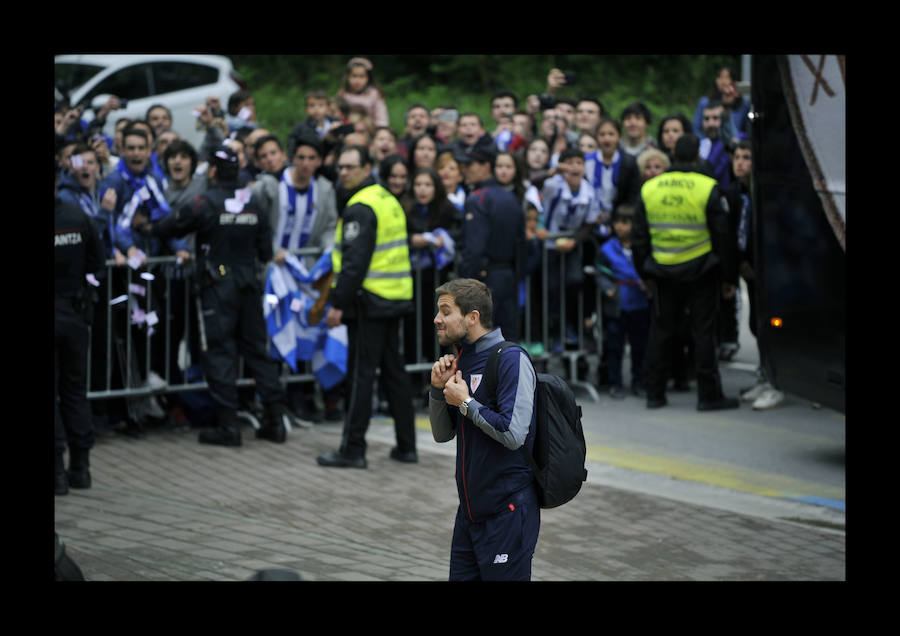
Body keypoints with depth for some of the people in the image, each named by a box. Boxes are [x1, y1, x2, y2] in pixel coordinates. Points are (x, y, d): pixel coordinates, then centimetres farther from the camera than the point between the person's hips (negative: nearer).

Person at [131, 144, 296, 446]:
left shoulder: (206, 203, -10)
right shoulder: (252, 203, 4)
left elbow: (173, 226, 2)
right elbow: (265, 251, 9)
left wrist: (145, 226, 21)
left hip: (218, 287, -5)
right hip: (249, 284, 5)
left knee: (220, 353, -1)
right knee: (255, 348, 11)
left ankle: (228, 424, -2)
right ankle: (276, 415, 8)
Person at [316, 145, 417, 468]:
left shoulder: (360, 208, -14)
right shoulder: (389, 200, 16)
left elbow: (355, 261, -21)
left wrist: (338, 303, -20)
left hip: (369, 300, -9)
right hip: (396, 297, 9)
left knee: (361, 373, -6)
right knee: (393, 370, 13)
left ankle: (353, 448, -3)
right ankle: (406, 445, 16)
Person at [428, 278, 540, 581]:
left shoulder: (511, 359, -15)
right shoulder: (461, 360, 11)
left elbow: (513, 434, -24)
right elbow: (443, 434, 15)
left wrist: (466, 403, -14)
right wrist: (438, 389, -1)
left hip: (507, 510, -8)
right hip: (470, 509, 8)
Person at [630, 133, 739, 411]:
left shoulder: (649, 188, 3)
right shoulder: (708, 188, -9)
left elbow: (639, 237, 8)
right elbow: (722, 237, -7)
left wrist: (645, 274, 16)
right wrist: (728, 277, 1)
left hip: (663, 273, 3)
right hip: (701, 272, -3)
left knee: (660, 331, 11)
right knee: (703, 331, 2)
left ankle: (655, 393, 14)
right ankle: (708, 395, 4)